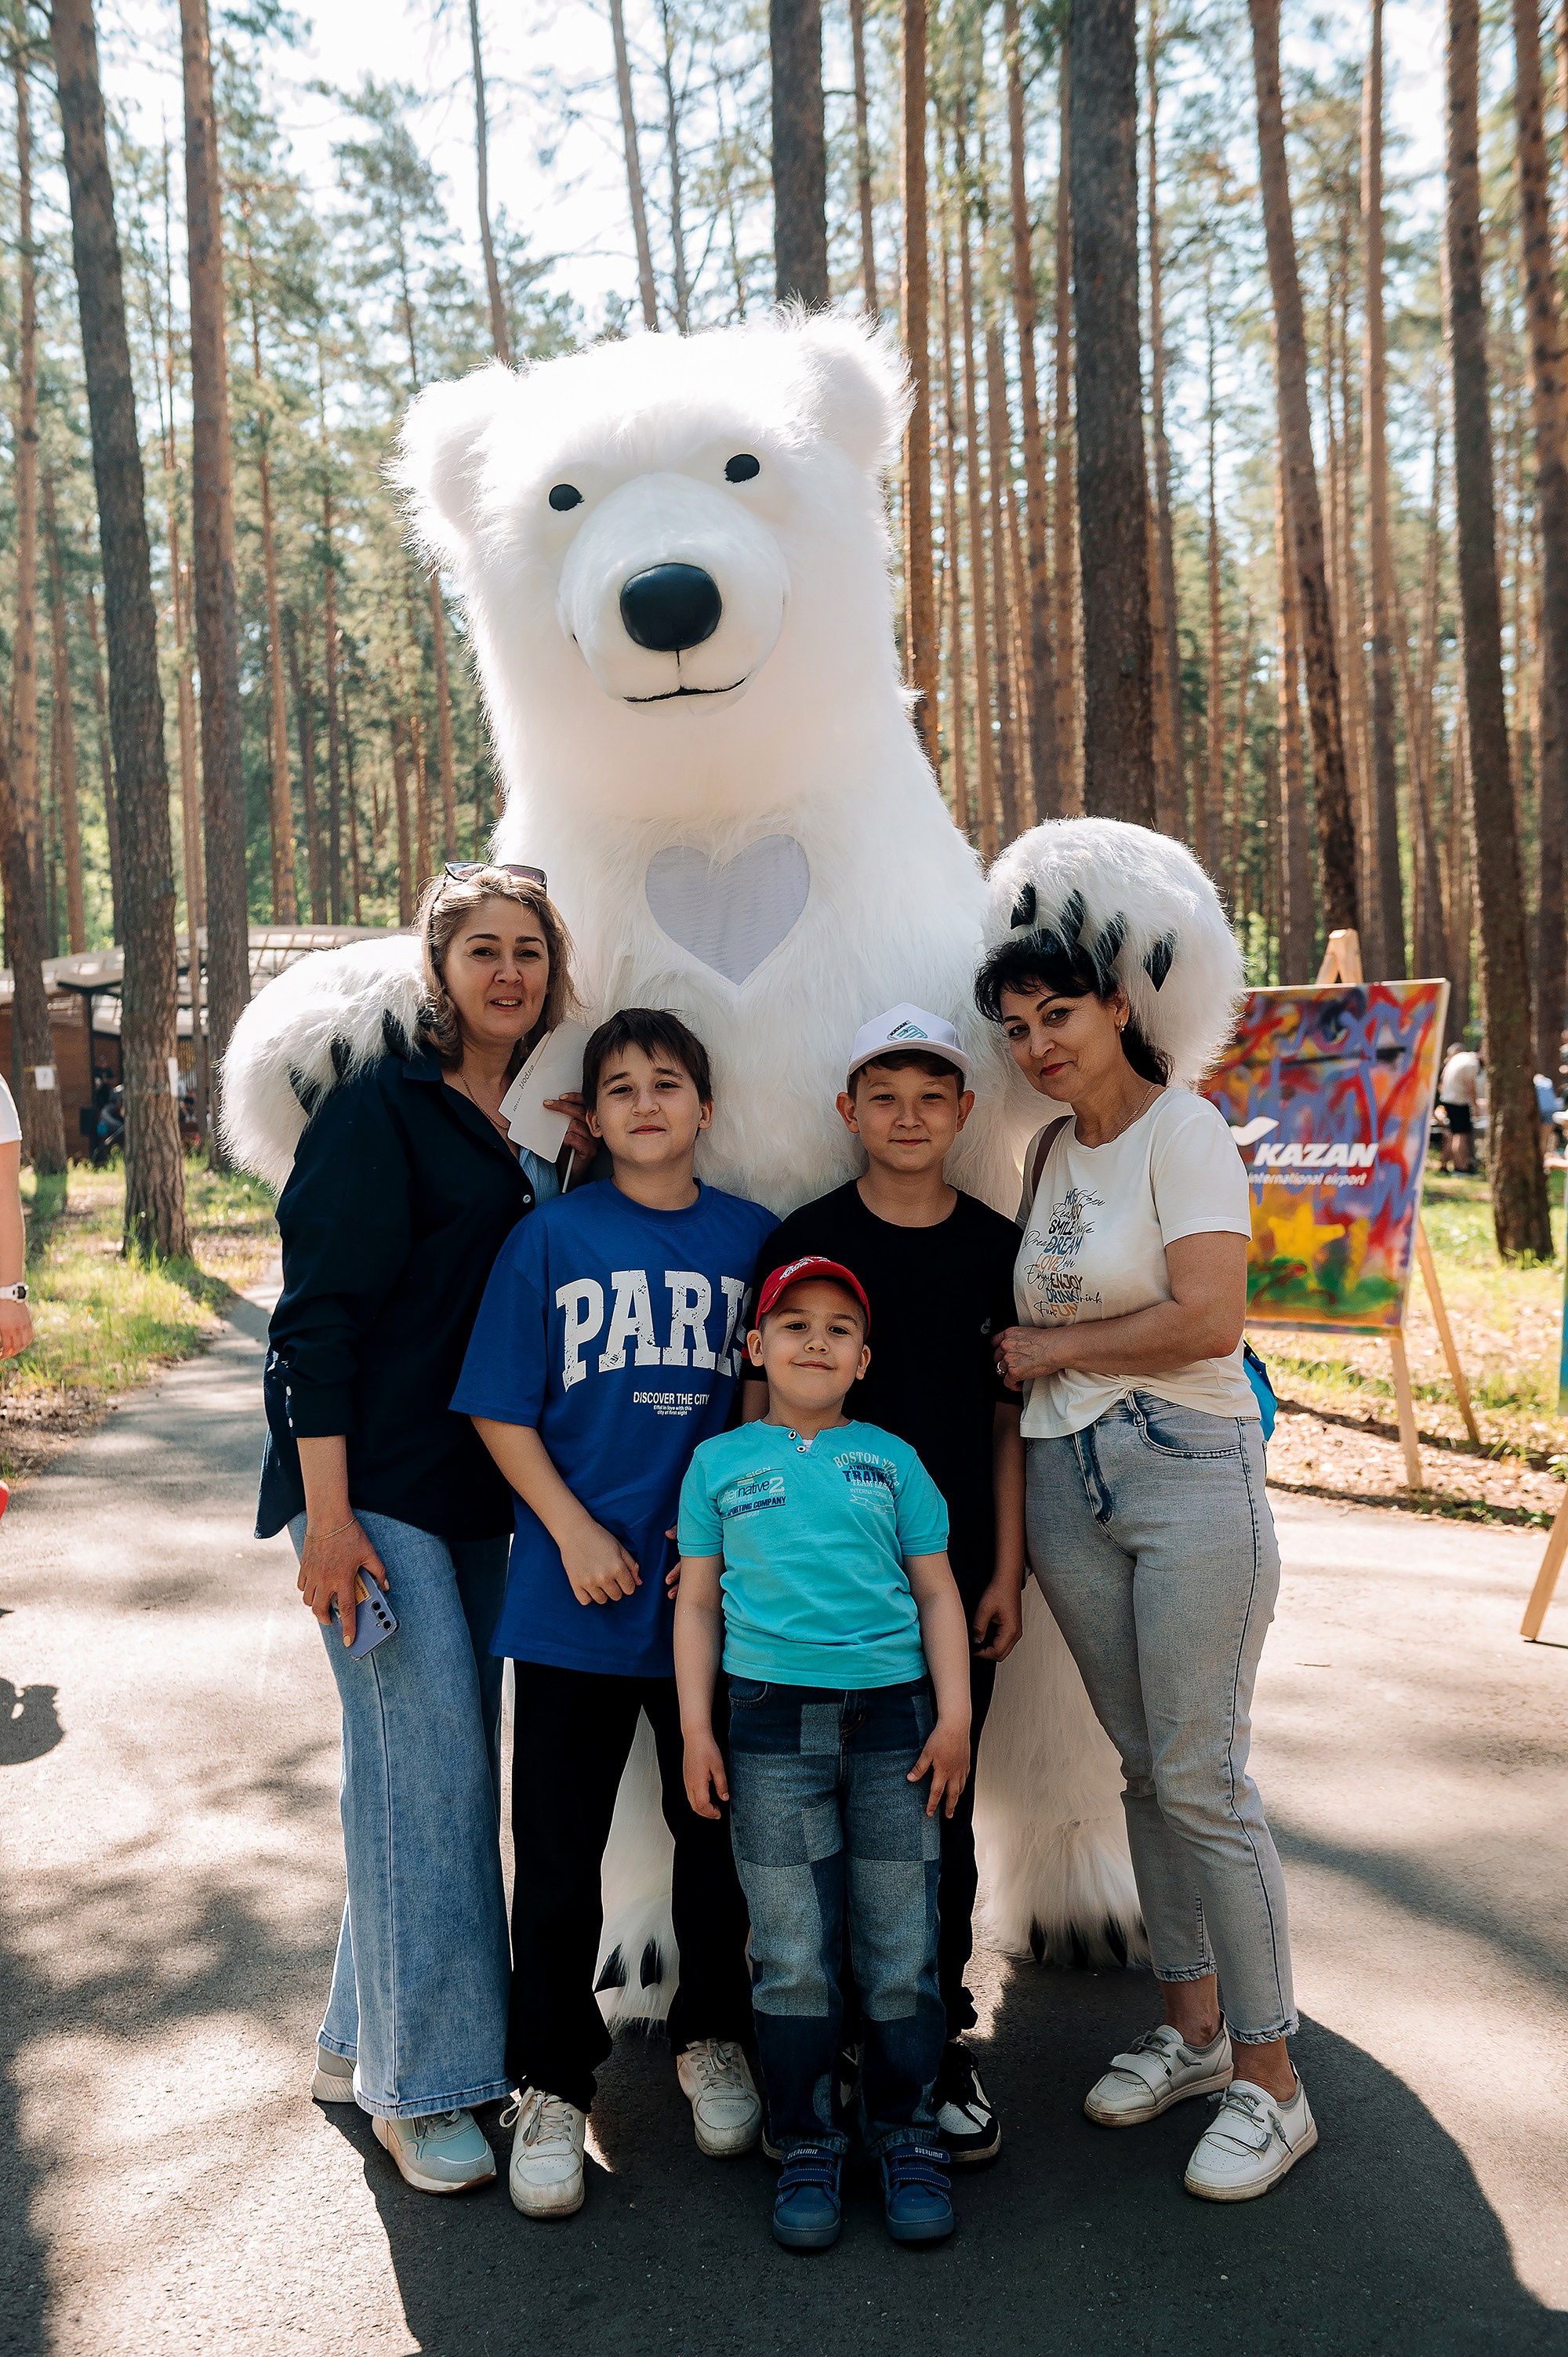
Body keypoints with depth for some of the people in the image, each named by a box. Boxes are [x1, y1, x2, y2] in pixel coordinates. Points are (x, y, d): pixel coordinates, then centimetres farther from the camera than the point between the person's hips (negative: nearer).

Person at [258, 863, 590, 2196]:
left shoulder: (533, 1134, 14)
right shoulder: (382, 1107, -8)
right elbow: (318, 1313, -14)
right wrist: (329, 1513, -18)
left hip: (479, 1489, 7)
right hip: (376, 1485, -7)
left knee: (436, 1758, 12)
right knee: (428, 1754, -8)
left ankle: (366, 2038, 28)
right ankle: (420, 2081, 7)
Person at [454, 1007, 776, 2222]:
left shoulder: (751, 1237, 4)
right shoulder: (551, 1237, -2)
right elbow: (501, 1409, -2)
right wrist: (574, 1531, -11)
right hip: (577, 1589, -1)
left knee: (719, 1827, 14)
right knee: (558, 1848, 6)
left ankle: (713, 2040, 37)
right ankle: (554, 2087, 25)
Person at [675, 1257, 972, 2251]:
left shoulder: (892, 1459, 9)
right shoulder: (719, 1462, 8)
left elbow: (937, 1591, 10)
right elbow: (699, 1601, 9)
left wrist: (954, 1714, 2)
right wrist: (696, 1730, 2)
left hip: (893, 1716, 1)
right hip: (772, 1720, -1)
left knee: (903, 1947, 5)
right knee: (793, 1956, 3)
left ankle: (907, 2132, 23)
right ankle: (808, 2145, 20)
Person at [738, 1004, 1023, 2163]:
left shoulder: (996, 1246, 4)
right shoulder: (804, 1239, -2)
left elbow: (1008, 1418, 7)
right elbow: (765, 1402, -1)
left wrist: (1008, 1570, 3)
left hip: (954, 1569, 2)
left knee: (940, 1809, 10)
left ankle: (939, 2038, 26)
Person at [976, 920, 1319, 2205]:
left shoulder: (1183, 1130, -9)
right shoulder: (1050, 1150, 12)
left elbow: (1211, 1321, -19)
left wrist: (1055, 1349, -10)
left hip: (1190, 1473, -7)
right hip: (1067, 1479, 7)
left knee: (1201, 1775, -4)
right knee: (1144, 1764, 14)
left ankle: (1270, 2078, 11)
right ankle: (1192, 2025, 29)